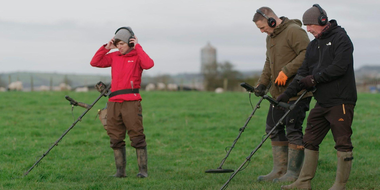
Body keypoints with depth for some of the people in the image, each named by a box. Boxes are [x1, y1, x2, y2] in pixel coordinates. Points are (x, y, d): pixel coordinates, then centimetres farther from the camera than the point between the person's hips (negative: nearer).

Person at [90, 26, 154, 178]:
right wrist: (106, 48, 5)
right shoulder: (114, 56, 16)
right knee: (116, 139, 5)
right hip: (114, 103, 5)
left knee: (137, 137, -6)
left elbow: (148, 64, -19)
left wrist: (137, 47, -10)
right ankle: (120, 171, 11)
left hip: (131, 102, -5)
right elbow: (95, 63, 12)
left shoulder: (137, 56, 3)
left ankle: (143, 170, -3)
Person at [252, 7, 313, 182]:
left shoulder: (294, 31, -14)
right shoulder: (270, 37, 17)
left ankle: (293, 173, 1)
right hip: (279, 92, 10)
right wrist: (262, 83, 12)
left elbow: (307, 54, -23)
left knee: (293, 130, -6)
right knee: (273, 128, 10)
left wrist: (286, 71, -23)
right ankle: (279, 170, 17)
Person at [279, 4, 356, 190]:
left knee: (343, 143, -3)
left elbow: (339, 67, -19)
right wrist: (287, 93, 7)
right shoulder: (313, 45, 16)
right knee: (310, 141, 10)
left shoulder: (340, 38, -8)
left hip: (340, 101, -9)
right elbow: (303, 72, 16)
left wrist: (315, 78, -13)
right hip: (322, 102, 9)